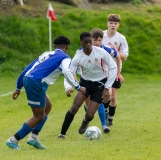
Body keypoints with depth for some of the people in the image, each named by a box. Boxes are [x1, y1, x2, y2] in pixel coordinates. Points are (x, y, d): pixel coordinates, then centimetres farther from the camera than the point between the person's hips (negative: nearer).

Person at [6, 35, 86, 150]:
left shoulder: (46, 54, 27)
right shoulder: (64, 57, 6)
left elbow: (27, 69, 25)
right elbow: (66, 72, -16)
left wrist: (19, 88, 28)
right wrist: (78, 87, -12)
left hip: (27, 79, 8)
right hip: (37, 83, -8)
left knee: (47, 107, 24)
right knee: (39, 117, 4)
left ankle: (33, 138, 19)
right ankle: (13, 140, 4)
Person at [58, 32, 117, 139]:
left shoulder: (101, 52, -19)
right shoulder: (78, 57, -17)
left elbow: (113, 68, -11)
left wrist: (107, 88, -12)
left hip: (100, 85, -1)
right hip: (85, 83, 1)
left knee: (90, 115, -8)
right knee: (74, 107, -19)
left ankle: (85, 122, 31)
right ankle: (62, 134, -8)